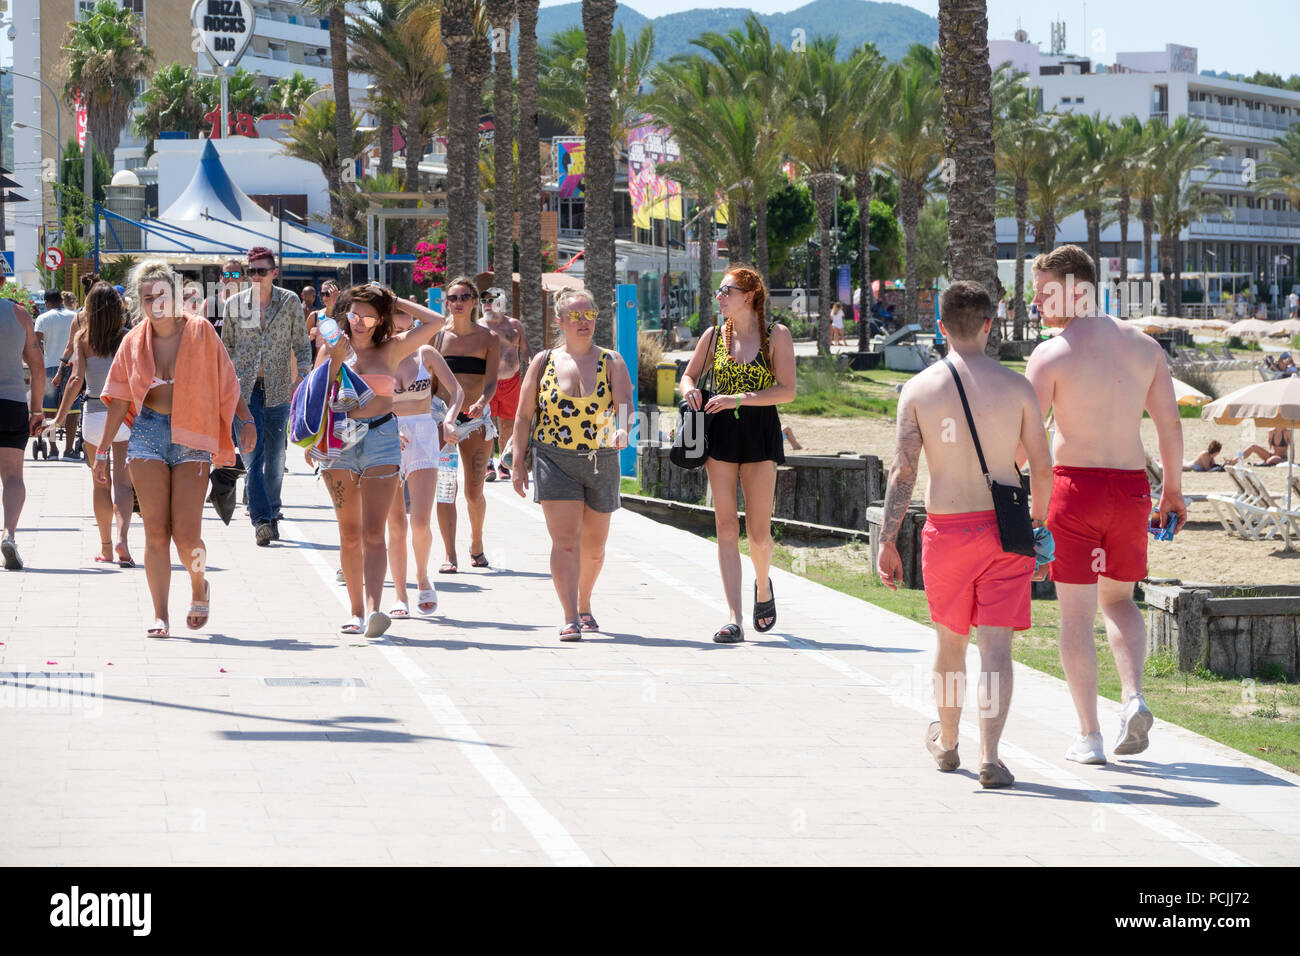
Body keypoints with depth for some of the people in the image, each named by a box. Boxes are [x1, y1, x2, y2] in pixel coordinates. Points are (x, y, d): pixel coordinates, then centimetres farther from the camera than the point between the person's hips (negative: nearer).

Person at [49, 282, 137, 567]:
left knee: (100, 482, 14)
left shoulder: (83, 338, -4)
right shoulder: (128, 338, -3)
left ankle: (105, 547, 18)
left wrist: (60, 417, -9)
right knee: (122, 482, -2)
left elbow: (77, 378, -12)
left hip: (94, 413, 0)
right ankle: (122, 537, -23)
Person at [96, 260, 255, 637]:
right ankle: (160, 615, 3)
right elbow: (119, 398, 10)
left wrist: (246, 420, -6)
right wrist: (103, 450, 10)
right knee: (155, 530, -3)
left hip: (192, 436, -2)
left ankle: (199, 587, 23)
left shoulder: (200, 332, -1)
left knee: (186, 534, -8)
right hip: (148, 433, 2)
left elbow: (227, 383, 4)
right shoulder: (134, 341, 5)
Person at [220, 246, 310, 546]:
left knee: (275, 456, 6)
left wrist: (305, 373, -7)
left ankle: (272, 514, 22)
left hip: (277, 388, 0)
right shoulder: (235, 304, 4)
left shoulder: (290, 302, 2)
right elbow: (226, 345, 14)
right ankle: (261, 520, -16)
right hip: (244, 387, 0)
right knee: (252, 454, -11)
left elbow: (301, 344, 6)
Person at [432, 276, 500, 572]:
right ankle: (449, 555, -5)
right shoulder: (437, 336, 3)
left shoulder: (489, 338, 1)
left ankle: (476, 543, 29)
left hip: (477, 418, 0)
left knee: (474, 492, 3)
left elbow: (491, 382, -6)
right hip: (442, 414, 0)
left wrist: (481, 402, -27)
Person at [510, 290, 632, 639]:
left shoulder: (611, 362, 2)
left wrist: (623, 429, -36)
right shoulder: (544, 362, 3)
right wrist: (518, 464, 0)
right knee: (565, 540, -14)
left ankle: (584, 605, 37)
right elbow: (524, 416, 6)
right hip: (554, 462, -2)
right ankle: (570, 619, -18)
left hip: (601, 462, 2)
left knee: (594, 545, 13)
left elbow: (625, 402, -14)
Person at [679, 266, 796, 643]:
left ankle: (763, 586, 32)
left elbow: (787, 390, -9)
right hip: (720, 432, 2)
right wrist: (690, 389, -4)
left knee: (758, 532, -1)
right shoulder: (714, 336, 8)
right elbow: (689, 375, 20)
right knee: (726, 529, -4)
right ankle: (734, 619, -5)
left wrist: (739, 399, -18)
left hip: (760, 432, -2)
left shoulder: (776, 335, -2)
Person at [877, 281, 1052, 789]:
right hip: (1004, 527, -1)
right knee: (995, 643, -1)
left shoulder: (919, 389, -3)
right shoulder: (1017, 387, -2)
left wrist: (887, 542, -2)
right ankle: (990, 756, -11)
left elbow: (903, 471, -6)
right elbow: (1042, 468, 1)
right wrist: (1037, 526, 15)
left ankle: (946, 743, 36)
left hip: (946, 529, 1)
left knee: (950, 639, 18)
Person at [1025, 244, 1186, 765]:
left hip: (1075, 486, -4)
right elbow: (1170, 423, 8)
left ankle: (1089, 736, 3)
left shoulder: (1051, 355, -9)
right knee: (1118, 599, 22)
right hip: (1131, 487, 4)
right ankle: (1134, 696, -2)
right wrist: (1172, 488, 18)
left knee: (1076, 612, 4)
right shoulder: (1144, 346, 5)